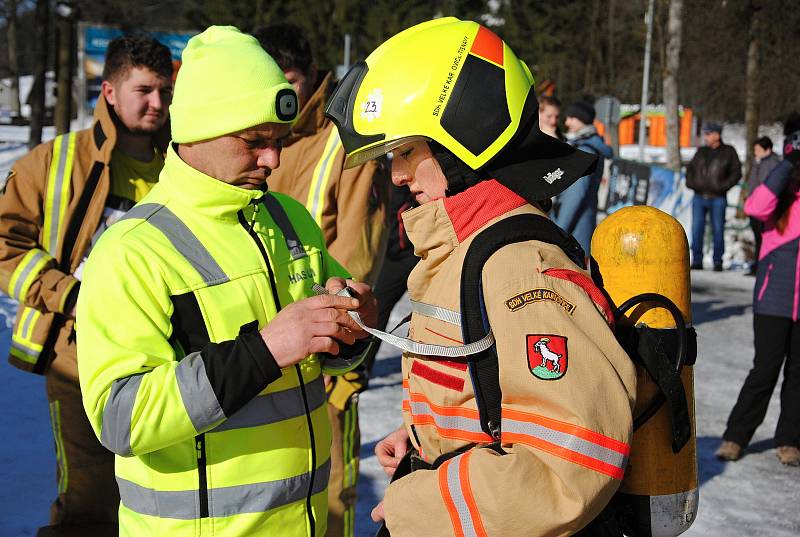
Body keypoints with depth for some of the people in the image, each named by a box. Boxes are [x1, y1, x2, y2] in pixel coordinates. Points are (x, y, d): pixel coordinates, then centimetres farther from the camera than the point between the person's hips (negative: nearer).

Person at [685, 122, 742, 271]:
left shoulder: (728, 152, 3)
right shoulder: (701, 152, 13)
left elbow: (736, 172, 1)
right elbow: (690, 168, 22)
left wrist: (724, 186, -11)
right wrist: (690, 182, 4)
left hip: (718, 199, -3)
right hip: (699, 197, 3)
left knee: (718, 231, 1)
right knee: (696, 230, 0)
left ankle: (718, 262, 8)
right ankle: (697, 261, 7)